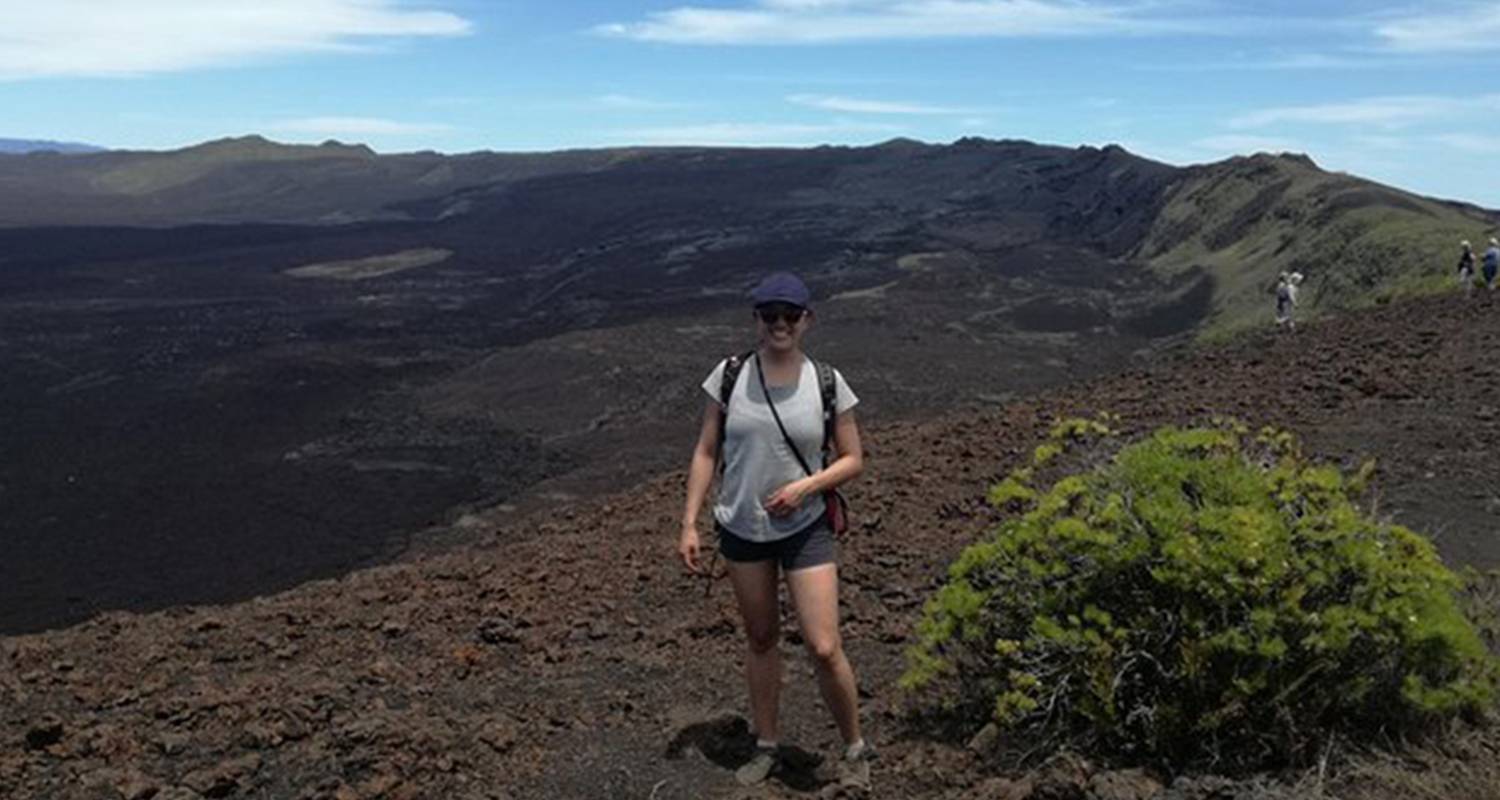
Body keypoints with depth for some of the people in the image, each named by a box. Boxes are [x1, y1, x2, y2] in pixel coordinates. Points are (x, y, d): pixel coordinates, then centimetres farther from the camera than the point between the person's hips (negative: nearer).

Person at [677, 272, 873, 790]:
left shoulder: (827, 383, -8)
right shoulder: (730, 376, -6)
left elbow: (853, 460, -1)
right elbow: (705, 452, -1)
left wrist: (806, 486, -18)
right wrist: (689, 524, -5)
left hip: (806, 529, -1)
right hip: (741, 529, 2)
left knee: (824, 649, -4)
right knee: (761, 638, 17)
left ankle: (855, 750, 20)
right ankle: (766, 748, 34)